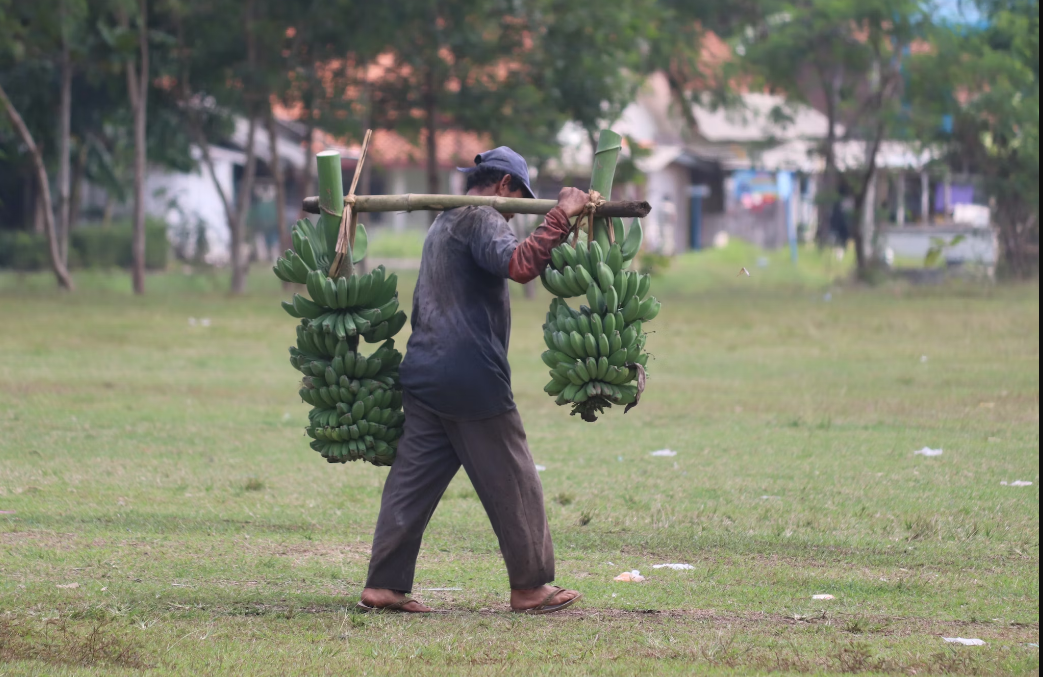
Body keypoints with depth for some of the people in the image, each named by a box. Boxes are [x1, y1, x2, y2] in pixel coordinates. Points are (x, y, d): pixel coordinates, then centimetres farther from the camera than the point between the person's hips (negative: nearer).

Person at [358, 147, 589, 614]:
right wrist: (561, 215, -24)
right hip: (470, 378, -9)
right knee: (512, 484, 1)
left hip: (423, 377, 9)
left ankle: (384, 585, 1)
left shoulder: (442, 223, 23)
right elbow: (519, 263, -28)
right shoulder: (480, 220, -8)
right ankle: (531, 587, 7)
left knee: (412, 483, 6)